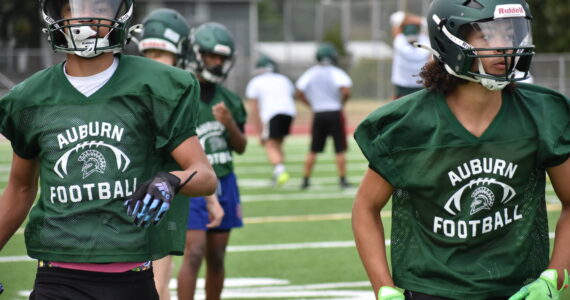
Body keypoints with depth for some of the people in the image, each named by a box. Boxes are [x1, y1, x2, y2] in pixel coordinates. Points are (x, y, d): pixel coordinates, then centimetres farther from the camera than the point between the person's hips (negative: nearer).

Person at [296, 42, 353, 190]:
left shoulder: (310, 74, 1)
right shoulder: (337, 73, -12)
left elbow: (299, 93, 2)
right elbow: (346, 91, -22)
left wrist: (311, 105, 11)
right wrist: (341, 103, -3)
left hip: (318, 115, 4)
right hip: (335, 113, -4)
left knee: (313, 150, 12)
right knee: (340, 150, 4)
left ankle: (305, 179, 12)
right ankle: (342, 179, 3)